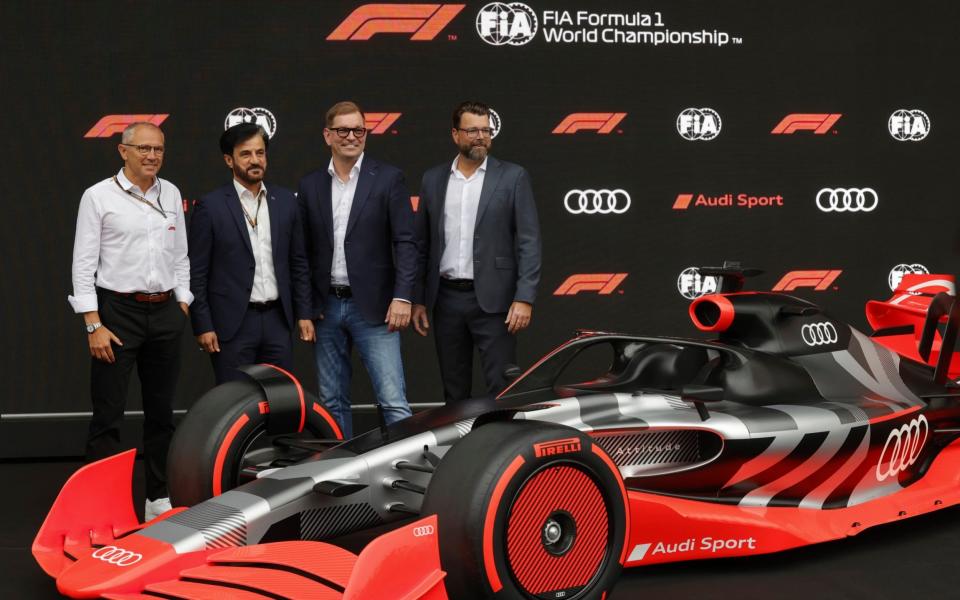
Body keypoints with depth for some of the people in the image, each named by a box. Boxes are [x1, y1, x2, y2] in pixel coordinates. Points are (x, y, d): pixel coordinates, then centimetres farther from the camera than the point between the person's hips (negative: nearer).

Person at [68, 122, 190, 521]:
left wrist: (182, 308, 7)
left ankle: (158, 498, 22)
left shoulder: (171, 194, 9)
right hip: (117, 312, -5)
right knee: (108, 415, -3)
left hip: (165, 312, 5)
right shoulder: (98, 196, -5)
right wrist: (94, 325, -13)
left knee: (161, 412, 12)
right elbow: (83, 264, -7)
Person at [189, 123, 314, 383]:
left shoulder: (285, 201, 7)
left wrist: (304, 314, 7)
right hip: (232, 323, -4)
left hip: (278, 320, 4)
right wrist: (203, 327, -8)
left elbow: (298, 263, 12)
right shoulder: (211, 206, -5)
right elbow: (197, 272, -4)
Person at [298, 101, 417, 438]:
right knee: (332, 402, 11)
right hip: (326, 308, 4)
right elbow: (304, 250, 11)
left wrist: (402, 297, -14)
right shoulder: (310, 186, 8)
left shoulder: (388, 179, -1)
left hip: (373, 308, -4)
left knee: (393, 401, -8)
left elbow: (405, 242, -5)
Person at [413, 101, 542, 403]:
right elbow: (422, 244, 12)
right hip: (446, 299, 4)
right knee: (454, 392, 11)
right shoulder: (433, 179, 9)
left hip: (492, 300, -3)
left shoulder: (513, 176, 0)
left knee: (502, 389, -5)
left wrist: (524, 298, -13)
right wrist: (418, 299, 8)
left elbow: (529, 241, -5)